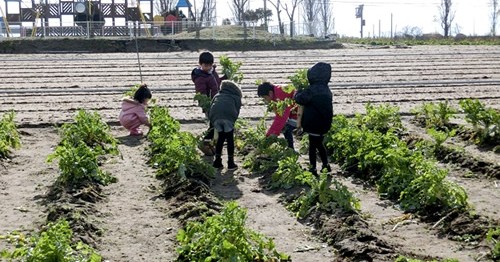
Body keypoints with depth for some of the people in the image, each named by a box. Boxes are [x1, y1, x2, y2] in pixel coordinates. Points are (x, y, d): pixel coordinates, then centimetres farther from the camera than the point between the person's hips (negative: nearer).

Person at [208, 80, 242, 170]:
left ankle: (217, 161, 20)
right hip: (228, 116, -3)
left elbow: (210, 112, 30)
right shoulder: (236, 97, 29)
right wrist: (232, 121, 25)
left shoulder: (217, 95, 37)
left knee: (221, 137, 19)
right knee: (230, 139, 11)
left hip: (215, 117, 3)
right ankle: (230, 162, 13)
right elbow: (236, 111, 18)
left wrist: (213, 123, 32)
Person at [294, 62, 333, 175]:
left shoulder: (312, 90, -24)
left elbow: (300, 99, -20)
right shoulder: (326, 89, 5)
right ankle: (326, 165, 29)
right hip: (324, 123, 8)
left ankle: (313, 168, 13)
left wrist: (299, 92, 0)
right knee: (319, 144, 24)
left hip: (314, 124, -8)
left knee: (313, 146, 5)